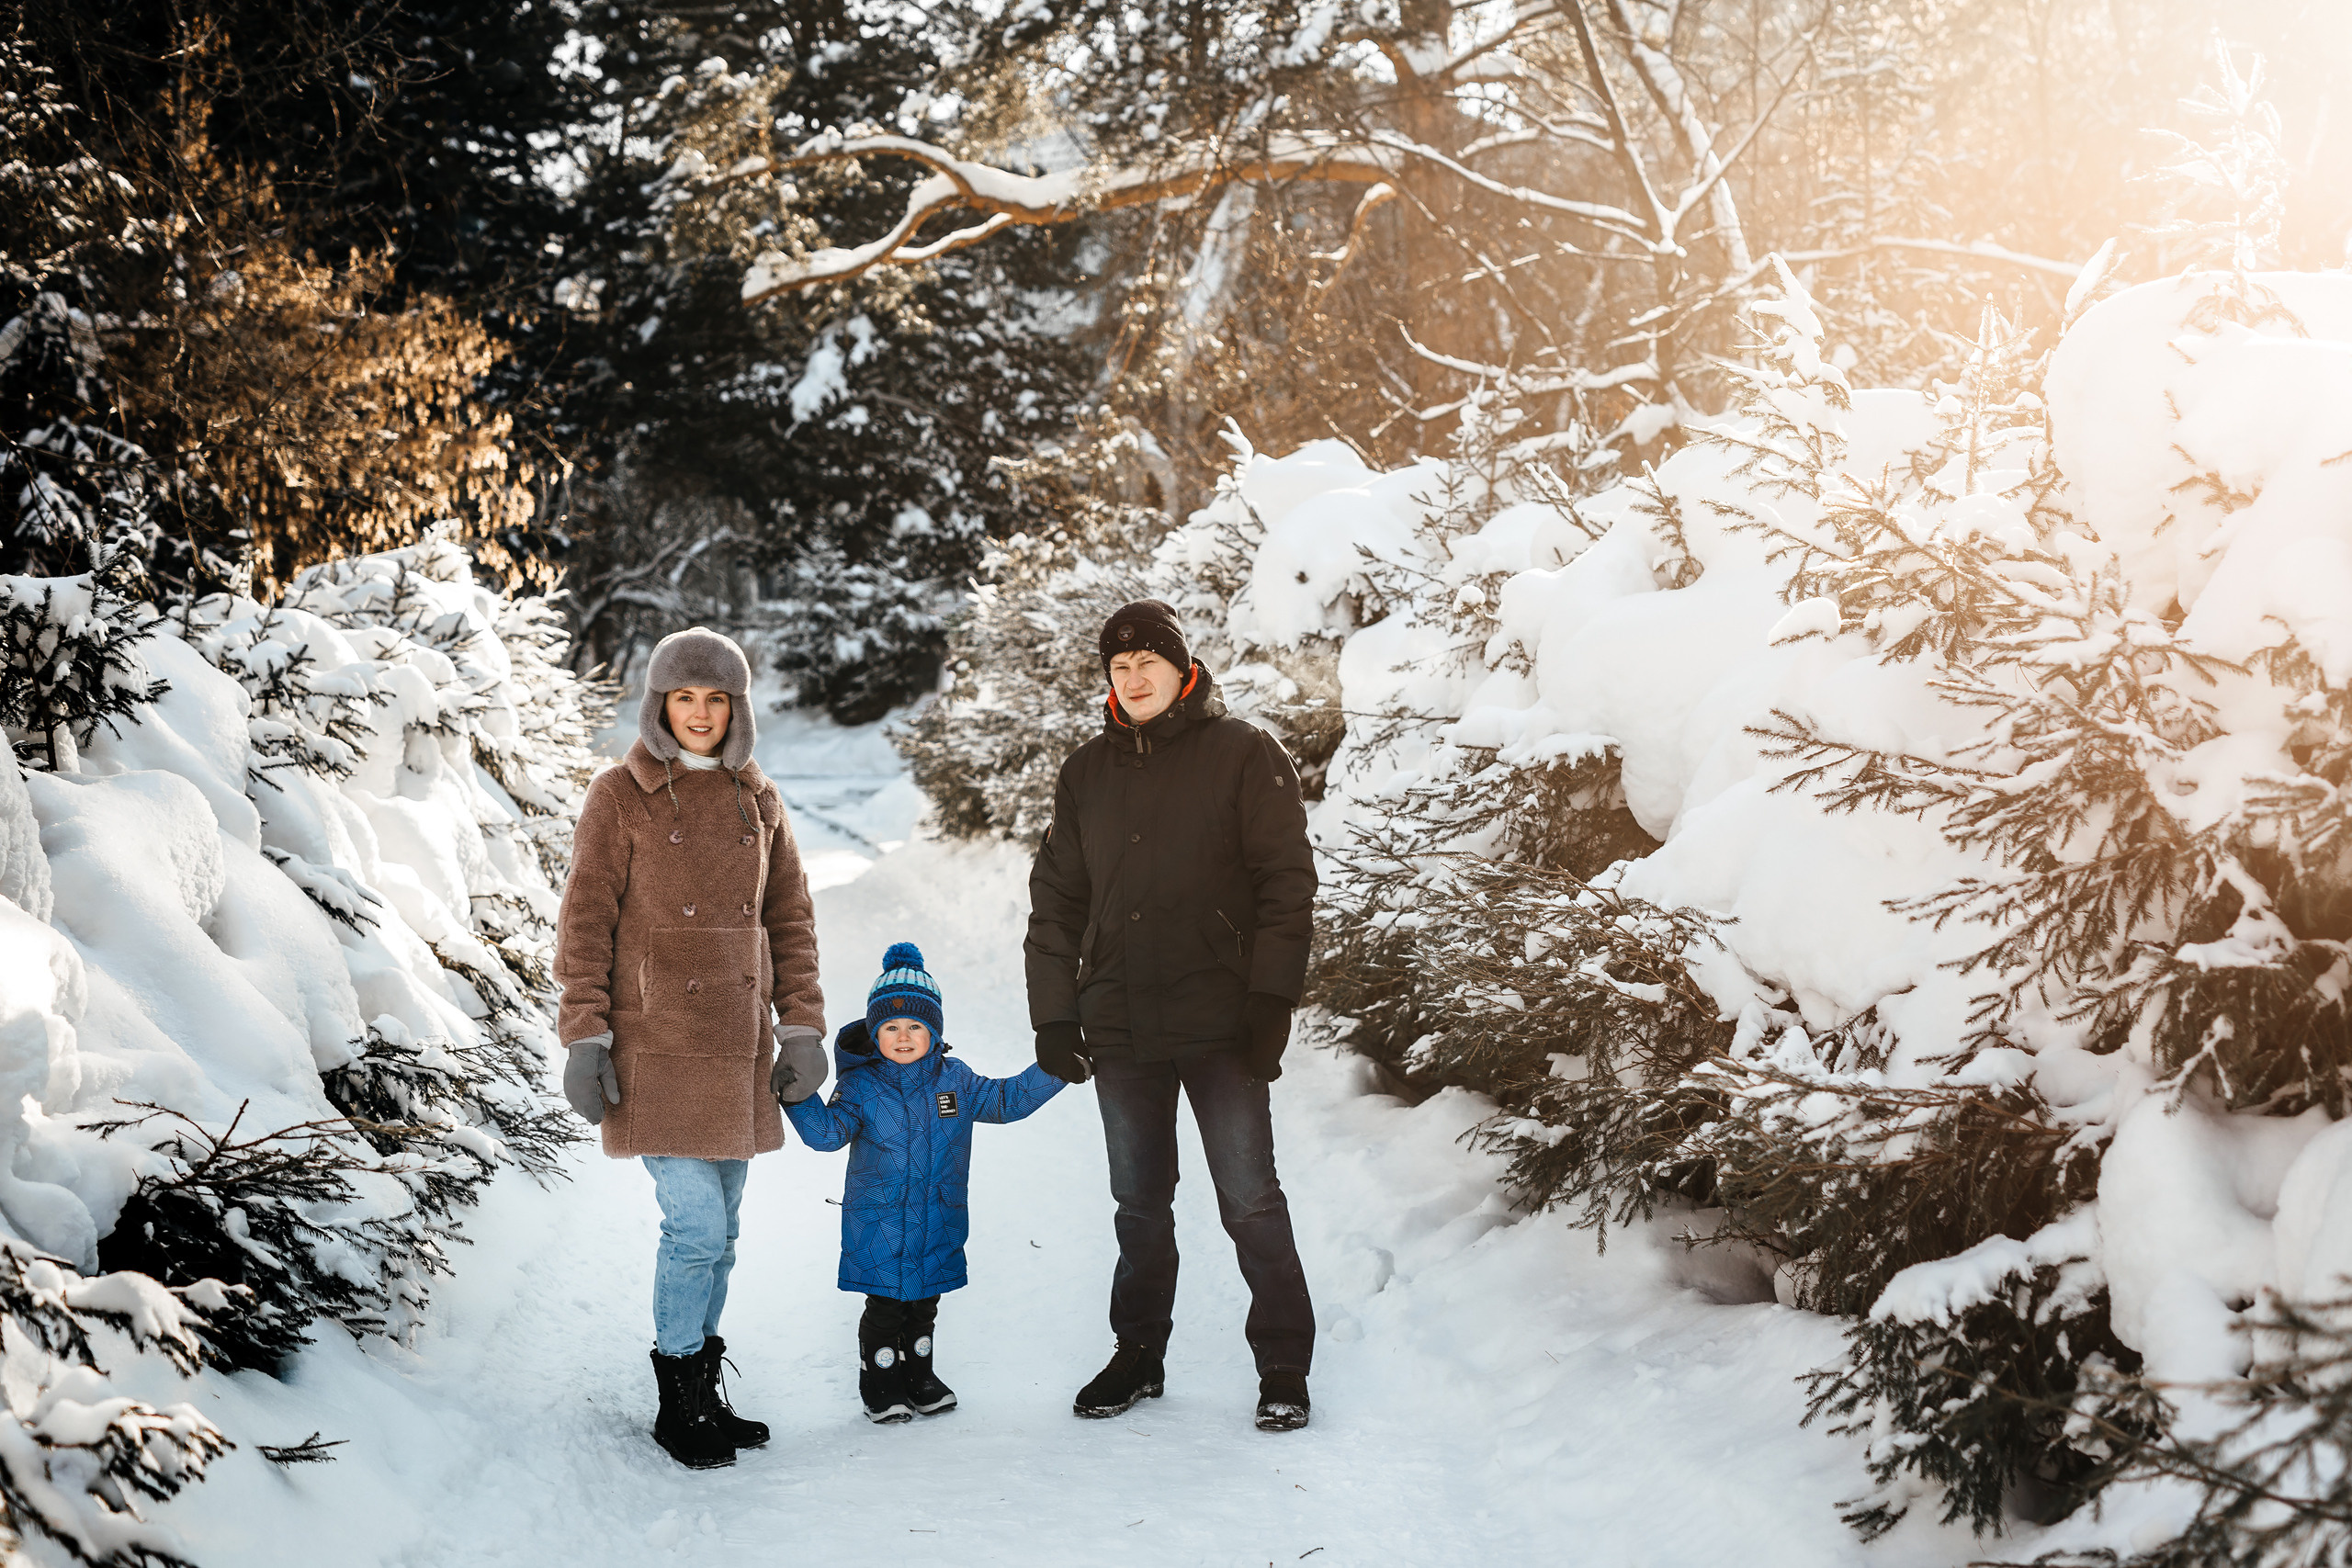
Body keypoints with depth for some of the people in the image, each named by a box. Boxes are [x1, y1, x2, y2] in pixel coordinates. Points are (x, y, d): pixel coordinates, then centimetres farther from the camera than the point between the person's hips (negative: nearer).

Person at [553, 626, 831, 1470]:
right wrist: (584, 1039, -10)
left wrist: (801, 1027, 7)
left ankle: (705, 1388, 24)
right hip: (656, 1045, -5)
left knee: (718, 1230, 11)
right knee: (695, 1225, -10)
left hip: (736, 1048, 5)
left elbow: (791, 921, 14)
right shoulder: (620, 796, -3)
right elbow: (586, 924, -4)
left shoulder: (756, 801, 10)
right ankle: (678, 1402, 5)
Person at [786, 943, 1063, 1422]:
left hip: (938, 1221, 3)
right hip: (878, 1222, -3)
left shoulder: (954, 1080, 3)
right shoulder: (860, 1085, -6)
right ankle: (880, 1385, 15)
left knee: (924, 1303, 15)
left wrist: (1054, 1070, 1)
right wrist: (798, 1096, -30)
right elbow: (827, 1131, -15)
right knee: (885, 1306, 1)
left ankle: (919, 1376, 31)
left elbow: (1006, 1099, 10)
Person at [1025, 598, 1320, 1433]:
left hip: (1222, 1024, -4)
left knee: (1249, 1200, -3)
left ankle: (1283, 1366, 8)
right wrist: (1054, 1015, 8)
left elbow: (1286, 880, -4)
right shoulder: (1086, 773, 13)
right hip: (1120, 1027, 4)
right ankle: (1138, 1354, 24)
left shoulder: (1246, 755, 0)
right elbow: (1056, 898, 15)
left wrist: (1271, 997, -12)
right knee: (1139, 1204, 12)